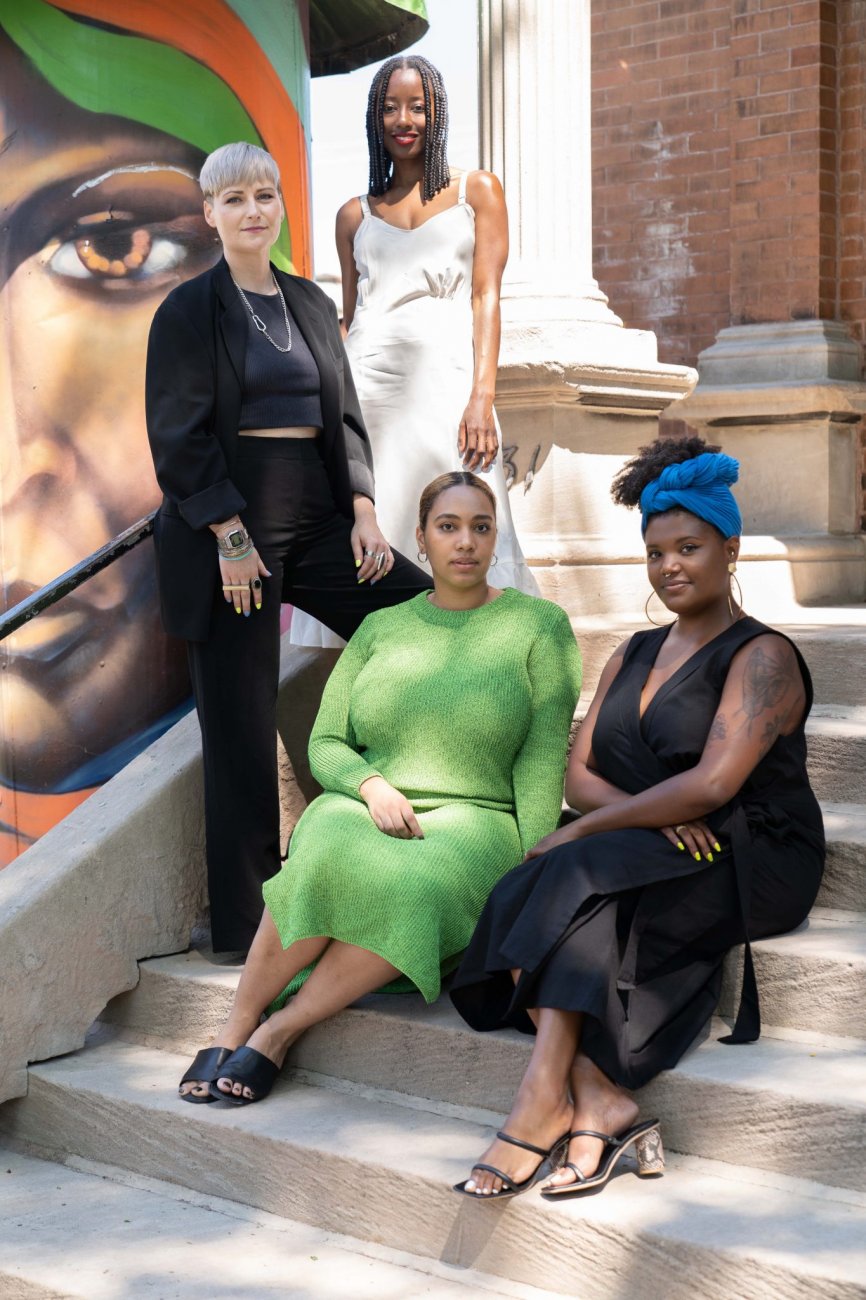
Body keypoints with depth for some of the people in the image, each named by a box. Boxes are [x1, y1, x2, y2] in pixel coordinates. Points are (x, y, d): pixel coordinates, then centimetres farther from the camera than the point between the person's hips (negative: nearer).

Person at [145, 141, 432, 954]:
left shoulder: (311, 304, 14)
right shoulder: (188, 312, -2)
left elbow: (345, 415, 16)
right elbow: (178, 438, -7)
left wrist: (363, 509, 2)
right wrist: (230, 535, -16)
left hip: (317, 515, 6)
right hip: (226, 526, -5)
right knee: (241, 726, -2)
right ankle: (246, 923, 8)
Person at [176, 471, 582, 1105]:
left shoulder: (540, 625, 5)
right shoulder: (381, 628, 14)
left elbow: (542, 758, -2)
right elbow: (324, 743, 12)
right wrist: (373, 787, -11)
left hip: (470, 823, -2)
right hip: (362, 813, 2)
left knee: (419, 890, -39)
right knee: (329, 864, -36)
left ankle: (279, 1031, -26)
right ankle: (234, 1030, -22)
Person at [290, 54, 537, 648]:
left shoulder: (477, 191, 13)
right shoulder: (355, 215, 20)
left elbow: (487, 296, 3)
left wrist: (482, 394, -10)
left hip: (447, 379, -2)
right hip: (368, 386, 2)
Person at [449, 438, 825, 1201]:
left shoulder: (762, 657, -3)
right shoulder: (634, 657, 21)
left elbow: (713, 784, -17)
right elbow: (579, 775, 12)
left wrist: (589, 829, -14)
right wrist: (654, 816, -10)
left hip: (747, 862, -6)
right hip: (657, 856, 6)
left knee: (574, 882, -31)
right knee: (518, 902, -23)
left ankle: (545, 1096, -30)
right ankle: (599, 1106, -36)